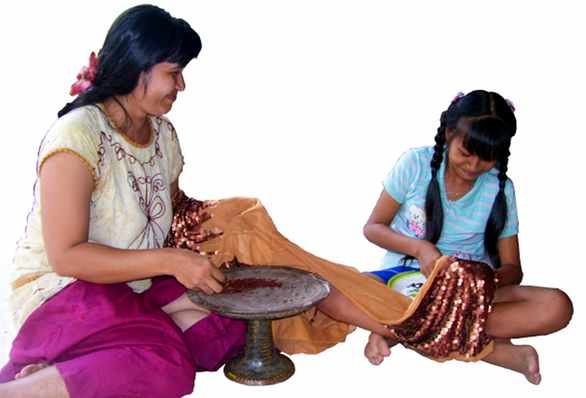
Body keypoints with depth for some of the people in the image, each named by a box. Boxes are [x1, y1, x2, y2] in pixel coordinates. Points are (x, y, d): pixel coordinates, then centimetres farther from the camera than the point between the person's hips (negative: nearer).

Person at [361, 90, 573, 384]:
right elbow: (373, 227, 0)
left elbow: (513, 269, 3)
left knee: (556, 307, -25)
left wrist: (491, 277, -22)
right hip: (406, 278, -2)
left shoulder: (500, 189, 0)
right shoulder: (415, 164, -5)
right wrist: (419, 247, -18)